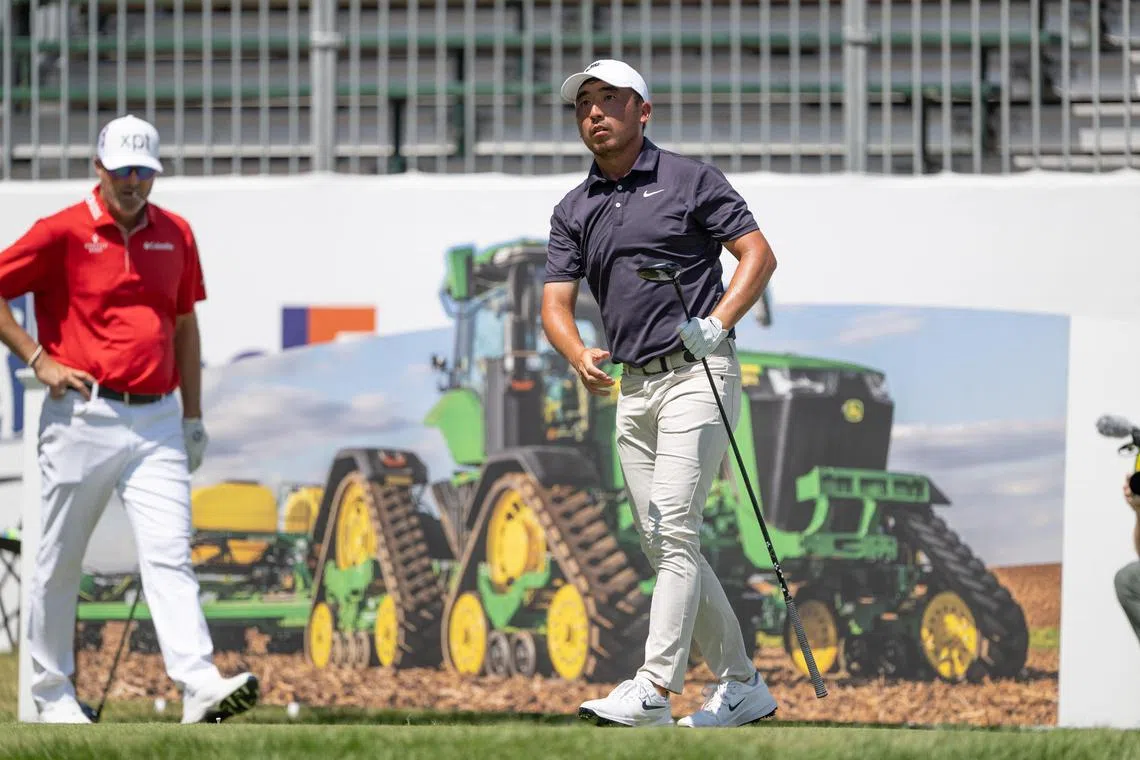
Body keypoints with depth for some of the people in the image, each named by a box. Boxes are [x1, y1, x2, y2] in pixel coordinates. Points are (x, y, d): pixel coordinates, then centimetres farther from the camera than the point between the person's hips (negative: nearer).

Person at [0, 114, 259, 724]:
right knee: (59, 562, 5)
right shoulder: (63, 232, -4)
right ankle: (52, 693, 18)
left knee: (169, 555, -10)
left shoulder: (175, 234, 11)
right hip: (83, 417, -3)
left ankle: (200, 686, -23)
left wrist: (193, 414, 19)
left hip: (156, 421, 3)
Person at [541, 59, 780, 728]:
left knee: (675, 529, -16)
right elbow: (557, 302, 6)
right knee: (663, 545, 7)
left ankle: (655, 689, -23)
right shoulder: (574, 210, 14)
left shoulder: (689, 181, -1)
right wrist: (581, 356, -16)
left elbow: (759, 254, -3)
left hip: (696, 373, -7)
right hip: (632, 389, 7)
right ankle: (742, 686, 15)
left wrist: (718, 322, -18)